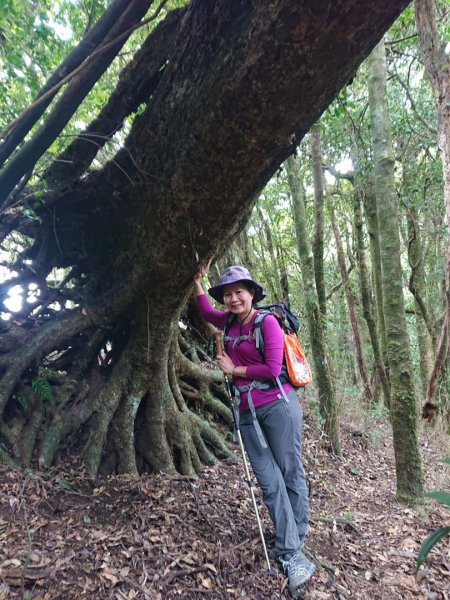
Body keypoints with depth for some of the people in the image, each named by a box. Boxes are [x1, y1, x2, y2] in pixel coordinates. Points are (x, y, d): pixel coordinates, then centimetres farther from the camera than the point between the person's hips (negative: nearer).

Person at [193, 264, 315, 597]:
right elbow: (207, 311, 30)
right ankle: (292, 554, 12)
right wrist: (198, 280, 24)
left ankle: (295, 542, 23)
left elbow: (272, 369, -15)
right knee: (270, 482, 3)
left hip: (278, 406, -5)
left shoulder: (267, 322, -9)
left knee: (291, 474, 5)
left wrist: (234, 370, -5)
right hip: (248, 412, 5)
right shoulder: (230, 322, 9)